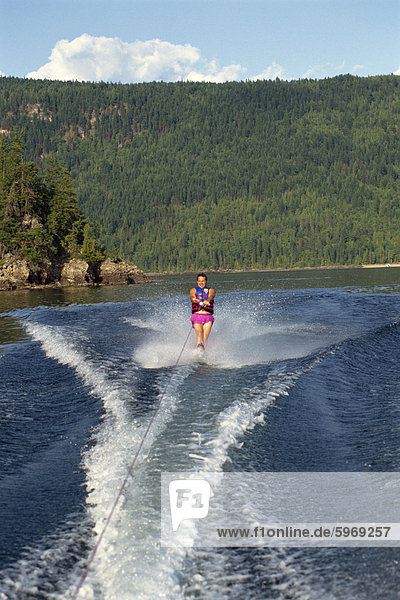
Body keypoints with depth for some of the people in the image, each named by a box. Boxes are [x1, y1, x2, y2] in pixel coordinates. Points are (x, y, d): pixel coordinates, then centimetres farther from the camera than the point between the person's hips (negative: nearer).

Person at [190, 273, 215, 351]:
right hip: (197, 316, -1)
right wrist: (198, 301, -33)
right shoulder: (193, 290, 14)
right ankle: (199, 347, -46)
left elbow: (211, 296, -11)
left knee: (205, 338, -16)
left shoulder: (211, 290, 14)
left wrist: (207, 301, -36)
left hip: (208, 316, 1)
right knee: (199, 334, -26)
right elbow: (192, 297, -8)